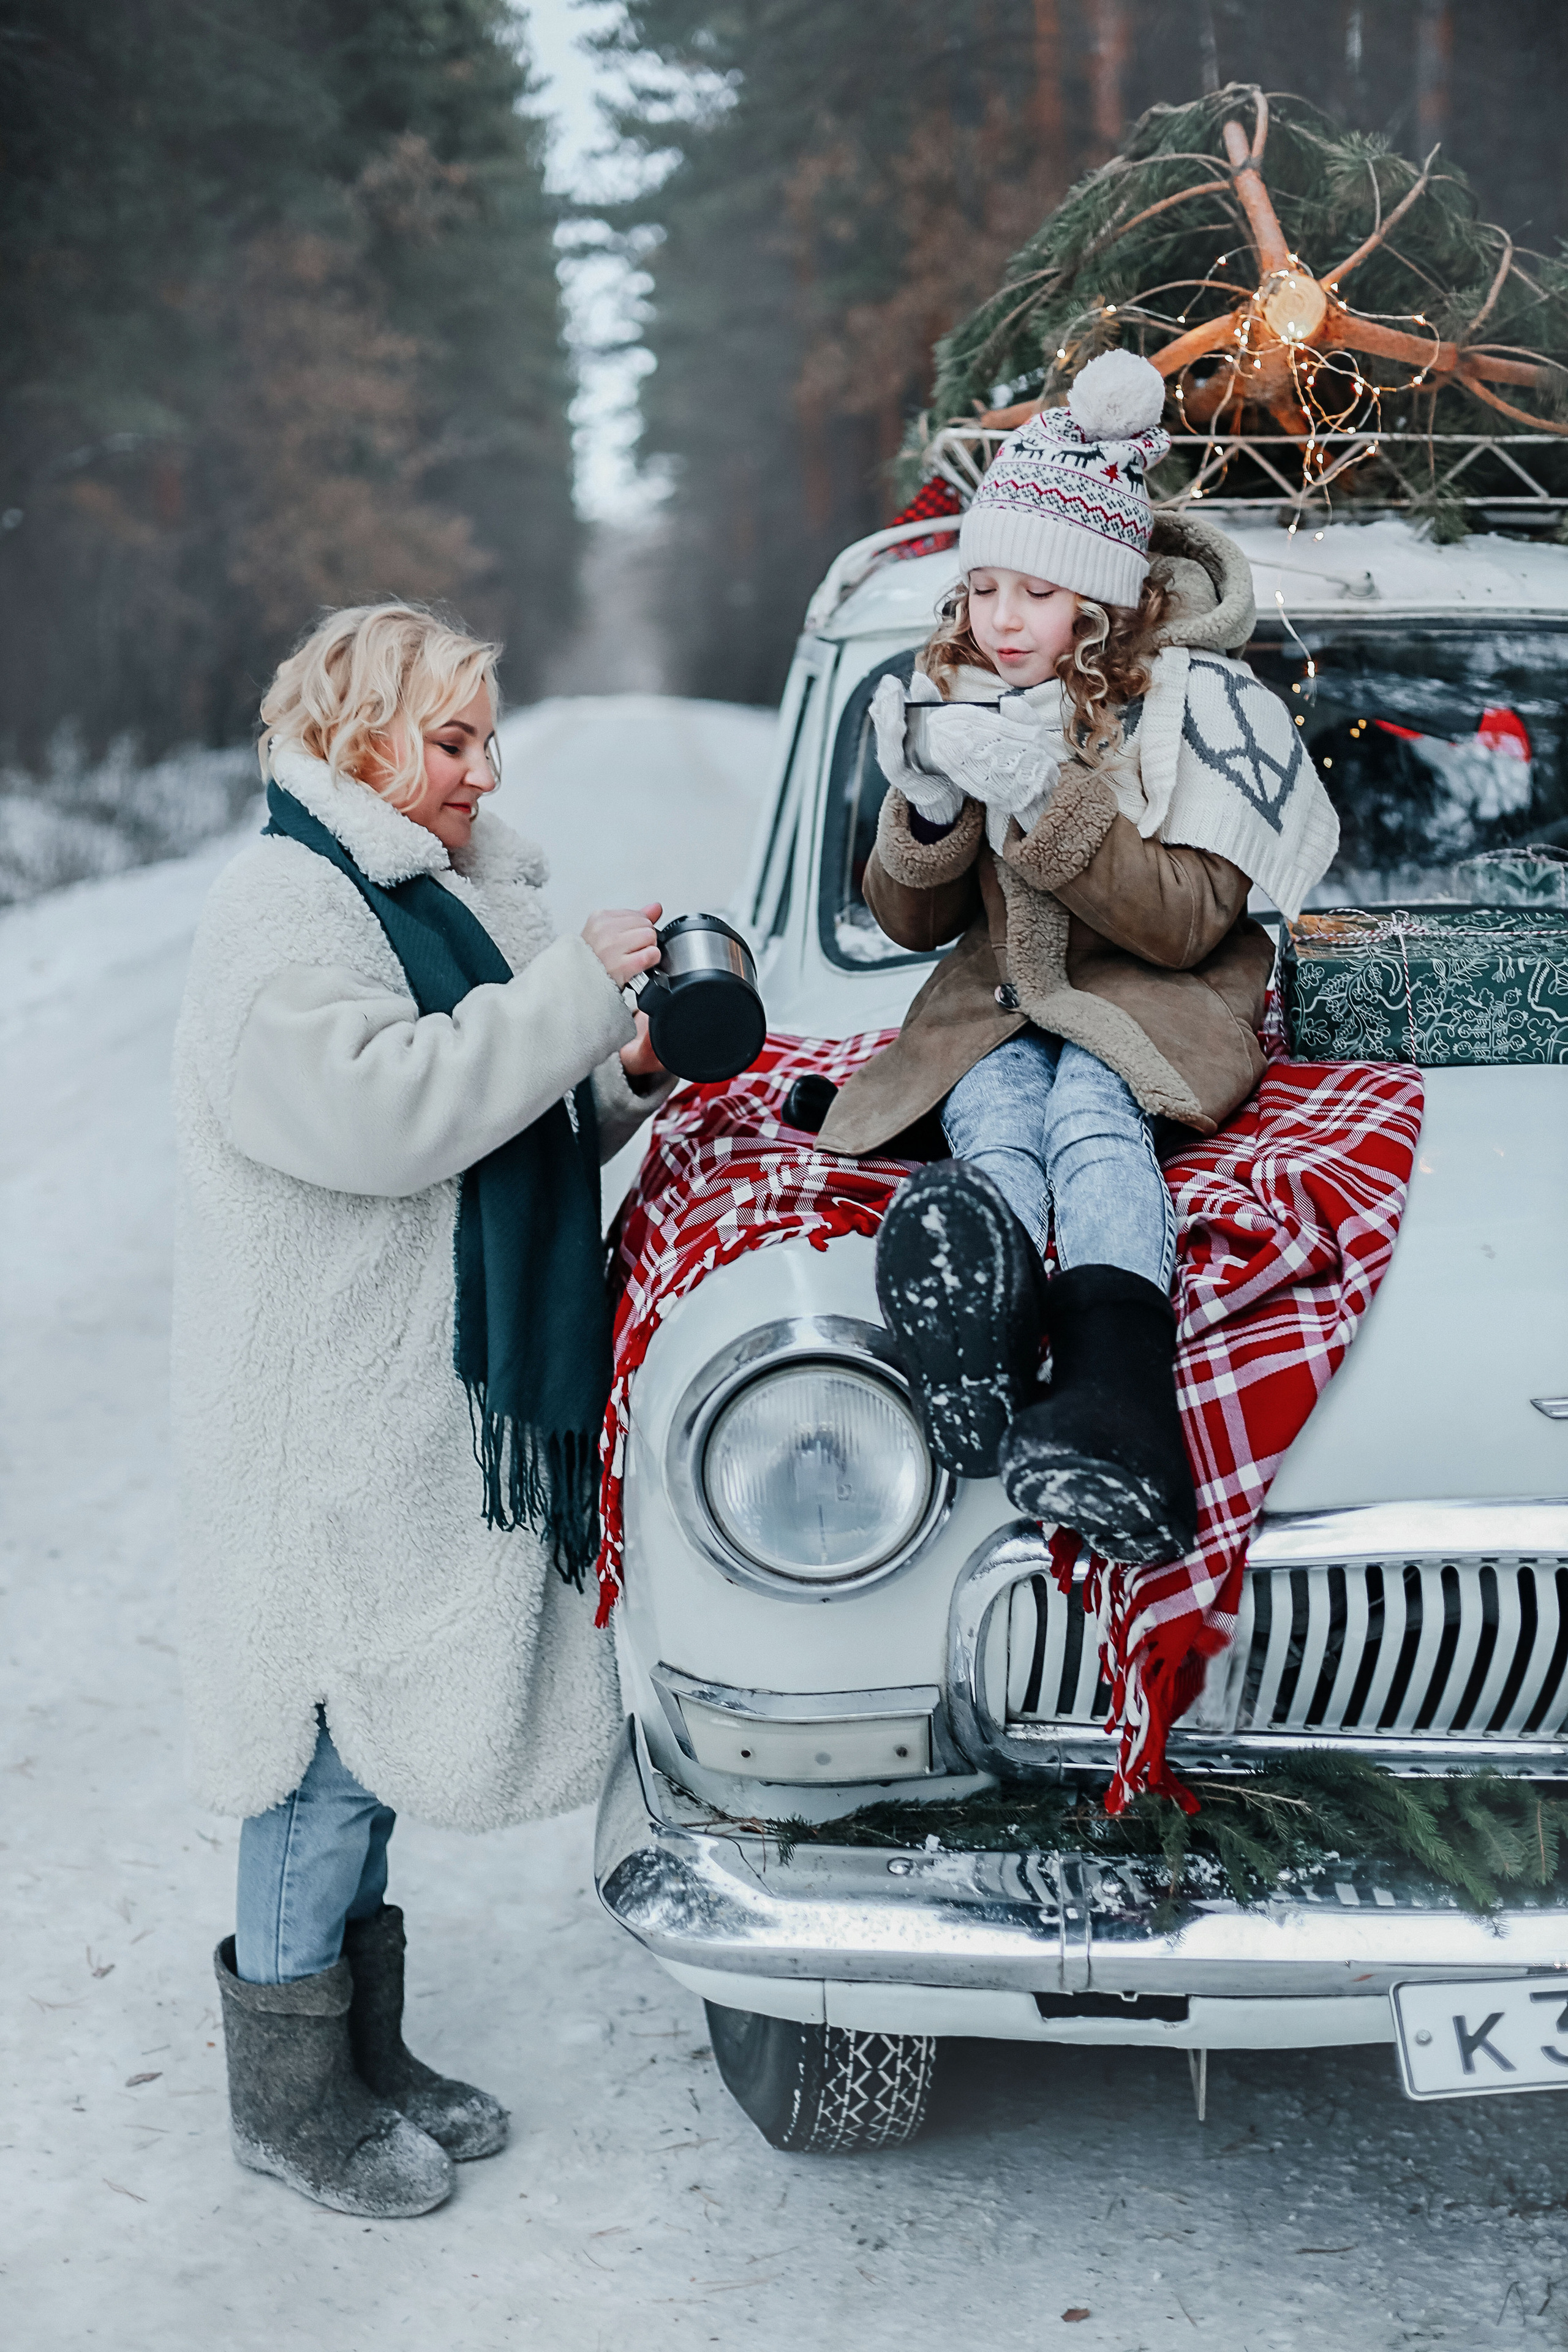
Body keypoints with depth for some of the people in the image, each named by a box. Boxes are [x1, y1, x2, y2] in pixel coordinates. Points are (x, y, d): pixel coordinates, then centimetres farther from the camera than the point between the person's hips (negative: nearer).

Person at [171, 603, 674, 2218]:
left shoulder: (455, 893, 18)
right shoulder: (281, 906, -11)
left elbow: (523, 1131, 21)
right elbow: (372, 1109, -26)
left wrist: (628, 1080, 0)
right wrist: (576, 993, -22)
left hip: (433, 1405, 9)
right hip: (322, 1409, -9)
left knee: (378, 1721, 16)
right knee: (325, 1726, -1)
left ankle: (364, 2053, 28)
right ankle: (289, 2098, 14)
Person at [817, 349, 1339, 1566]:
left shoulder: (1196, 700, -8)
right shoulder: (951, 694, 5)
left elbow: (1188, 924, -15)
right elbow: (912, 922, 7)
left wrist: (1047, 797, -27)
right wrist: (930, 804, -15)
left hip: (1155, 1006, -3)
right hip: (998, 1009, 3)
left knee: (1090, 1114, -35)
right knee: (996, 1131, -31)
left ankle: (1117, 1404, -60)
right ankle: (984, 1308, -65)